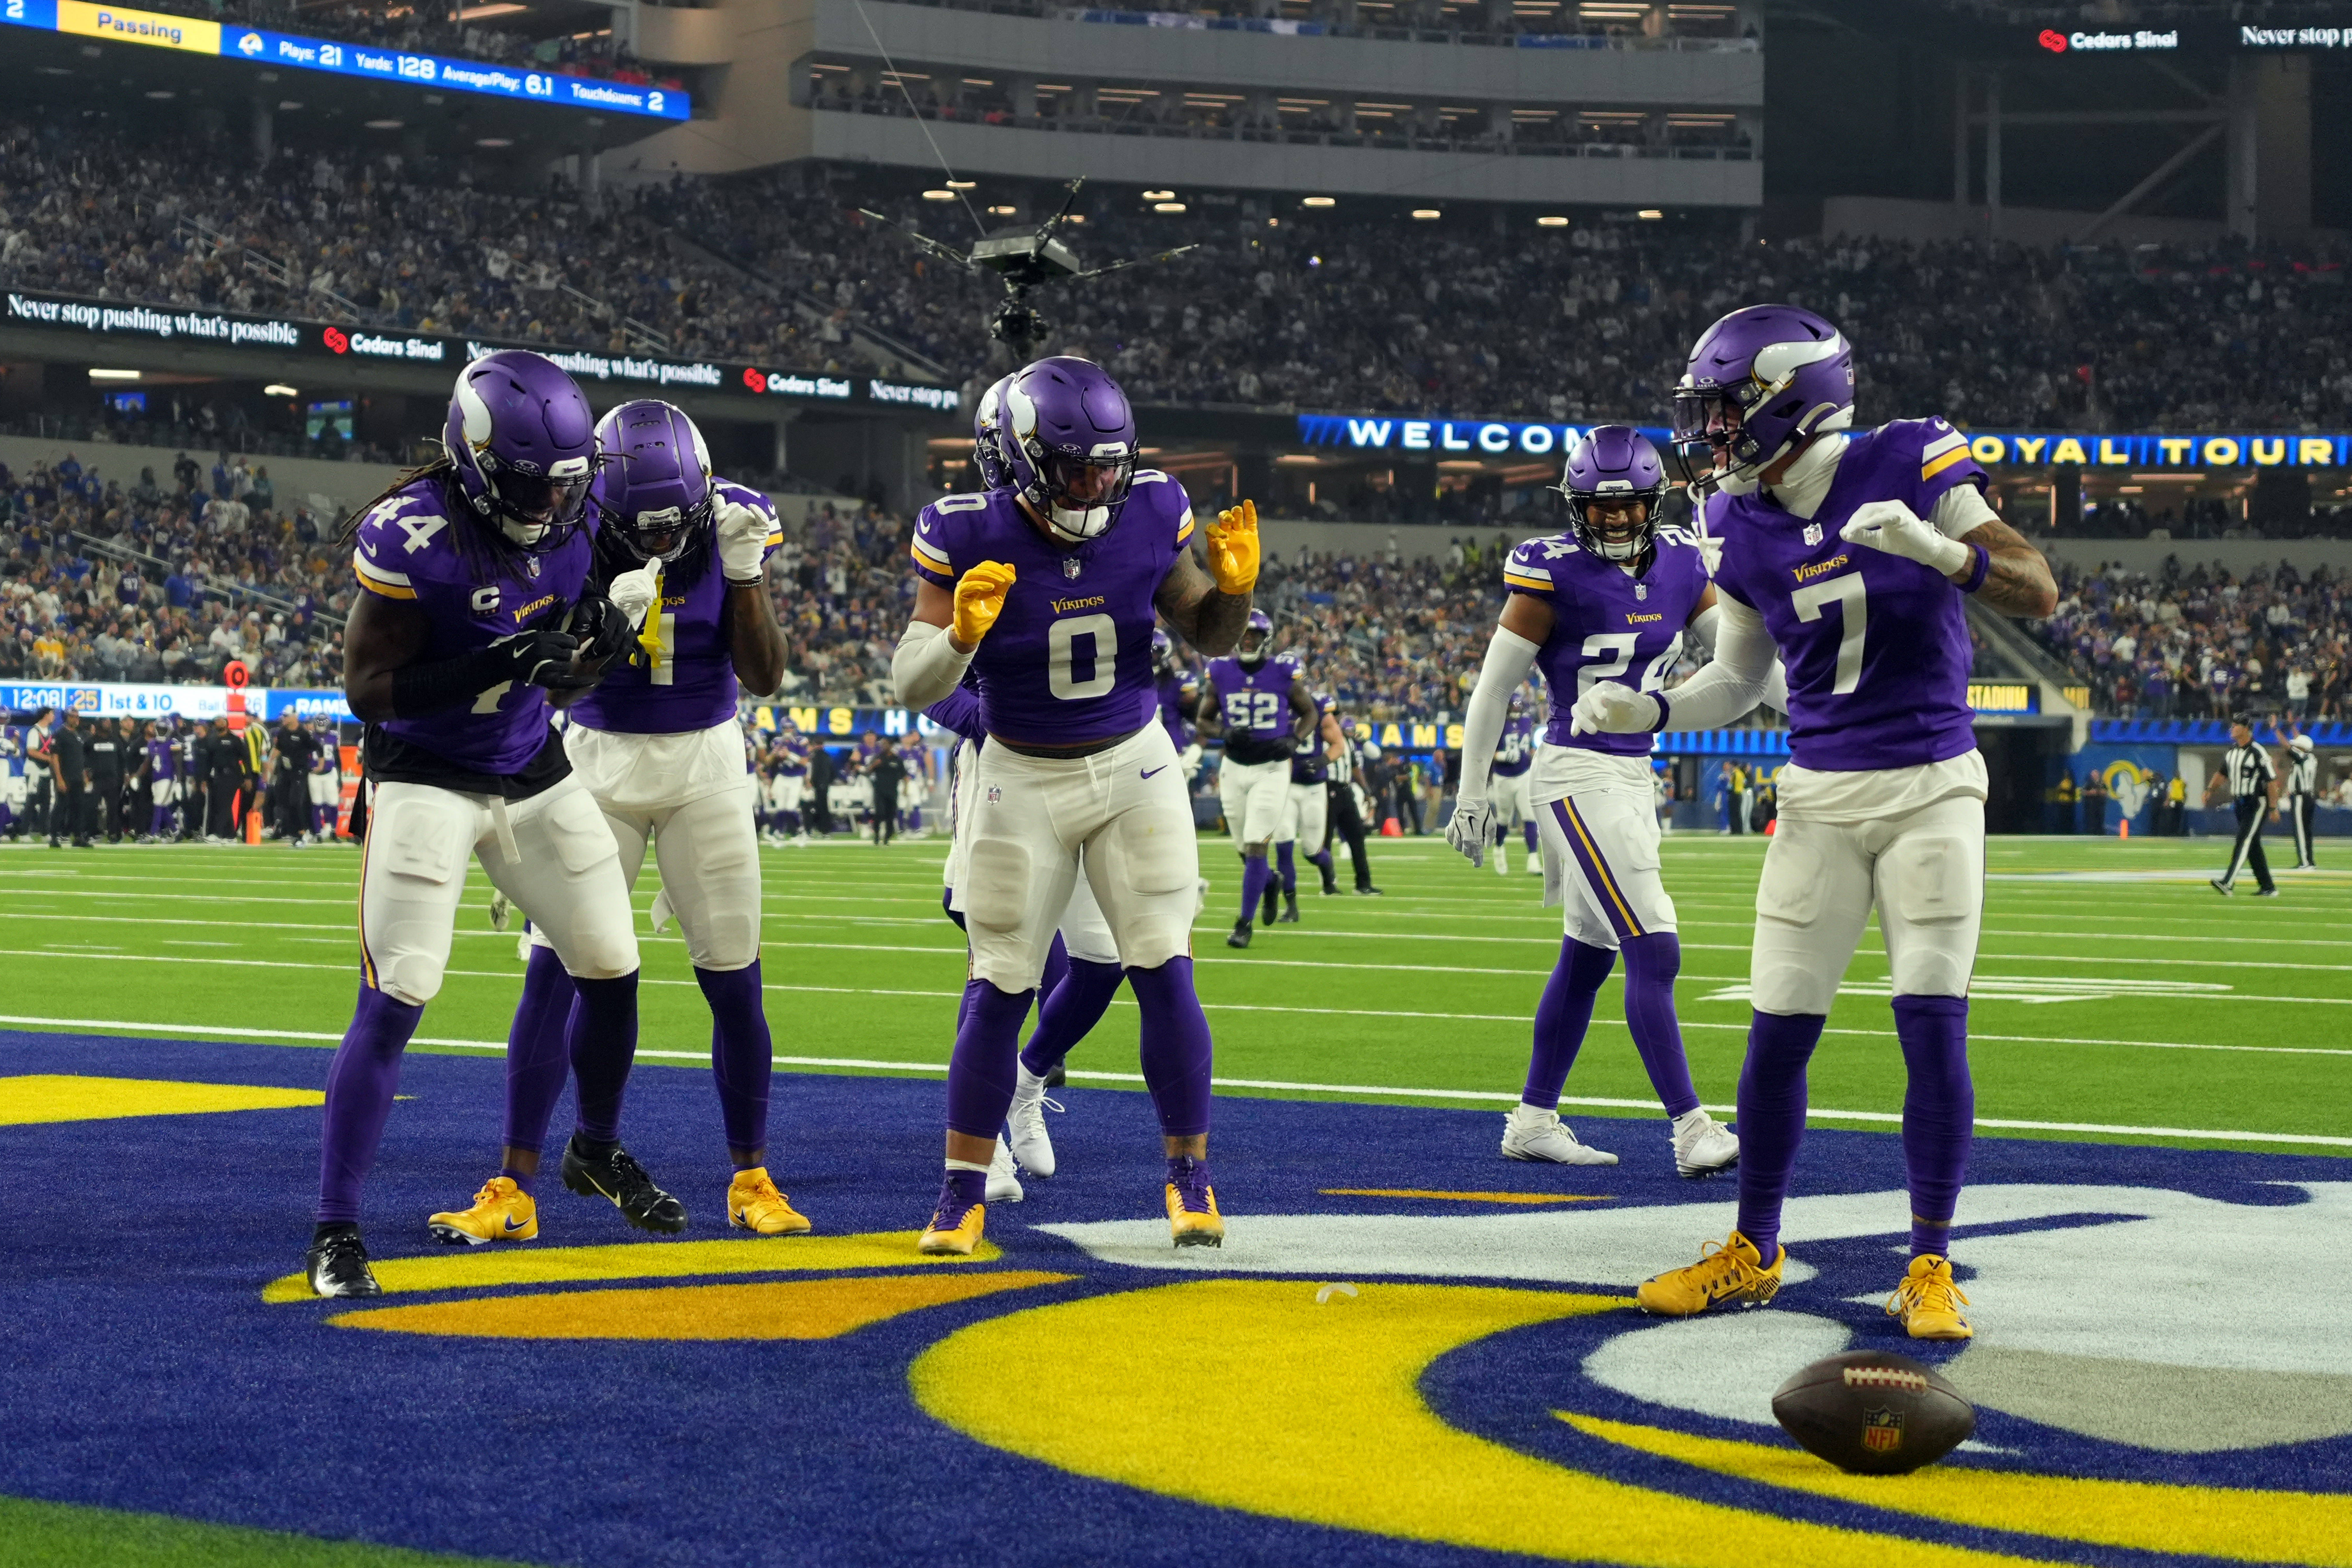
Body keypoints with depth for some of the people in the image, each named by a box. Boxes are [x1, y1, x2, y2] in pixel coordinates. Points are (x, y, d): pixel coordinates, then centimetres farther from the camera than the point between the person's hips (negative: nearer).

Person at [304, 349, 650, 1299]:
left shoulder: (563, 524, -2)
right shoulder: (413, 536, -22)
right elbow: (367, 690, -21)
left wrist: (594, 646, -13)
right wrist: (498, 665, -30)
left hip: (534, 776, 6)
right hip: (428, 782, -6)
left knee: (612, 970, 11)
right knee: (394, 1002, -14)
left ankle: (598, 1151, 38)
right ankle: (334, 1234, -8)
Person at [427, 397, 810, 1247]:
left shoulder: (734, 525, -10)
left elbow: (764, 676, -10)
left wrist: (745, 572, -22)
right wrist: (609, 619, -33)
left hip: (706, 762, 1)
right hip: (599, 761, -1)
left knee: (735, 982, 1)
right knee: (553, 973, -7)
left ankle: (751, 1179, 17)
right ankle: (513, 1191, -2)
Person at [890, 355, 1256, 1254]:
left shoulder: (1149, 516, -10)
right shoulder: (971, 539, -17)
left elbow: (1207, 638, 5)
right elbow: (912, 688, -14)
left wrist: (1232, 586, -16)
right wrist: (961, 633, -34)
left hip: (1136, 769, 1)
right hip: (1024, 780, -1)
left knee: (1164, 974, -4)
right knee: (999, 987, -1)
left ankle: (1190, 1179, 10)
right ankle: (962, 1195, 10)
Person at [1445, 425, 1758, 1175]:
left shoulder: (1679, 565, 5)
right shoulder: (1554, 575, -13)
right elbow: (1494, 689, -7)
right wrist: (1473, 796, -5)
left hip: (1634, 775, 8)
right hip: (1577, 775, -8)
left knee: (1588, 956, 14)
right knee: (1654, 950, -13)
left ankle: (1533, 1119, 24)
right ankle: (1689, 1127, -11)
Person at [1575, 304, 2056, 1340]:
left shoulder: (1911, 469, -11)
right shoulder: (1744, 525, 0)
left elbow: (2040, 594, -13)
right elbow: (1738, 680, 11)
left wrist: (1941, 552, -30)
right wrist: (1649, 713, -6)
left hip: (1933, 788, -3)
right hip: (1821, 797, 3)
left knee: (1933, 1025, -8)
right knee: (1778, 1032, 2)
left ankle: (1930, 1268, 3)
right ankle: (1752, 1253, 18)